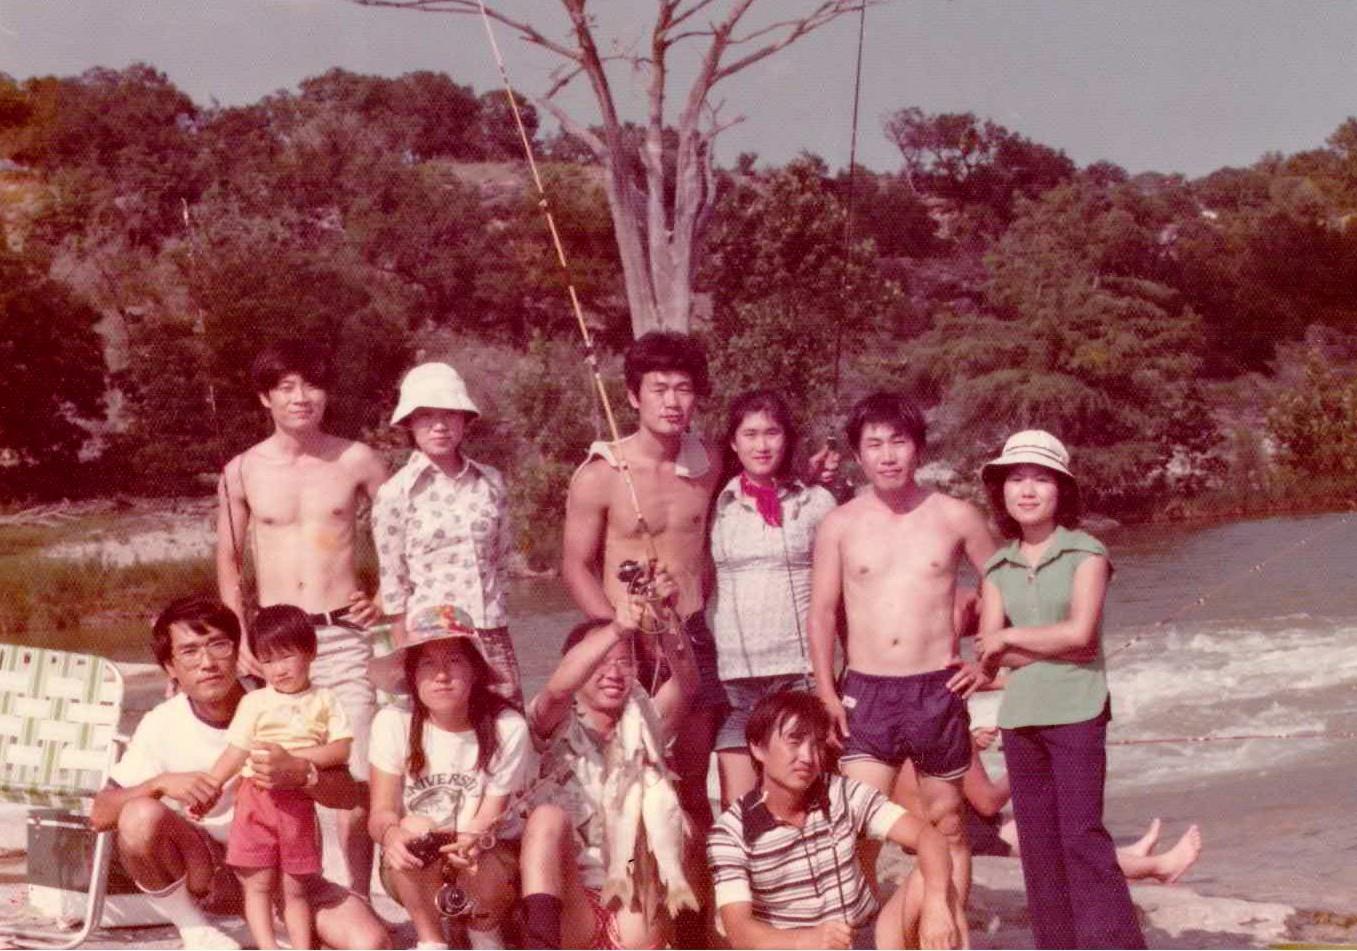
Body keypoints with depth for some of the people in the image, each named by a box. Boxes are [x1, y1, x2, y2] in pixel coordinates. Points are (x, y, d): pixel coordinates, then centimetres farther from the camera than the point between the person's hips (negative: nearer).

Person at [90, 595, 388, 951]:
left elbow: (349, 795, -13)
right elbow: (100, 815, -10)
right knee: (140, 817, -32)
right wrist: (160, 783, -29)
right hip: (200, 868, 0)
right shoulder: (161, 726, -9)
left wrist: (300, 773, -35)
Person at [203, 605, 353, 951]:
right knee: (258, 886, 0)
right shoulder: (255, 702, 4)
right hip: (257, 799, 0)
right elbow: (235, 753, 1)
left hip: (298, 803, 0)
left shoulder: (323, 701, 4)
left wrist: (296, 757, -16)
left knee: (294, 889, 8)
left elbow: (341, 750, -5)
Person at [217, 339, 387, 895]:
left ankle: (358, 901, 3)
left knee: (356, 779, -8)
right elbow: (228, 561, 14)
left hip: (343, 636, -1)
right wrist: (241, 640, 5)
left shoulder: (355, 461, 3)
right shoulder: (242, 472, 5)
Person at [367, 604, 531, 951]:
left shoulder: (507, 727, -18)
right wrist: (392, 834, -40)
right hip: (415, 873, 0)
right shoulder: (393, 722, -16)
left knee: (483, 874, -33)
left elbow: (490, 818, -14)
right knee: (409, 839, -33)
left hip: (489, 855, 0)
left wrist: (473, 840, -39)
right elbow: (381, 812, -15)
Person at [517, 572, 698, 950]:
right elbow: (557, 689, -19)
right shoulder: (557, 728, 7)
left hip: (630, 904, 1)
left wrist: (669, 620, -30)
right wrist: (616, 628, -37)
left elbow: (686, 683, -8)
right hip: (568, 907, -1)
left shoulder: (645, 727, 14)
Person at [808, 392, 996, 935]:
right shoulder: (840, 525, 2)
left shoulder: (955, 518, 1)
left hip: (937, 691, 0)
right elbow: (822, 611, 4)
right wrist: (826, 691, -3)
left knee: (946, 826, 9)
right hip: (865, 692, 0)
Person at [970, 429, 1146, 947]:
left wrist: (1012, 638, -3)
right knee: (1038, 844, 7)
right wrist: (1055, 649, -11)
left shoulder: (1085, 553, -1)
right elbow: (989, 648, 0)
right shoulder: (998, 567, 10)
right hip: (1019, 715, 5)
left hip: (1076, 713, -5)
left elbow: (1080, 631, -13)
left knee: (1083, 837, -10)